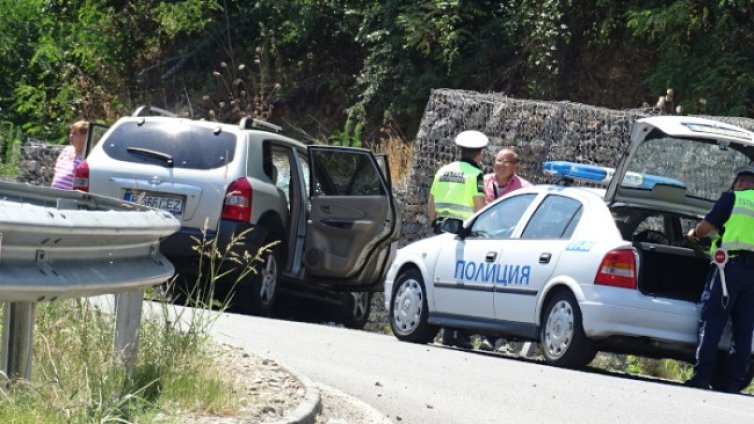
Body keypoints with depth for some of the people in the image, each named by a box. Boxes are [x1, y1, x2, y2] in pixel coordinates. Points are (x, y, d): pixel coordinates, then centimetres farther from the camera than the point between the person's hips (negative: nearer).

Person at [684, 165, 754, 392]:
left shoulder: (733, 198, 3)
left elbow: (706, 226, -1)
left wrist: (694, 234, 19)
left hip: (731, 265, -5)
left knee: (711, 324, -5)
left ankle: (702, 378, -12)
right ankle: (733, 383, 2)